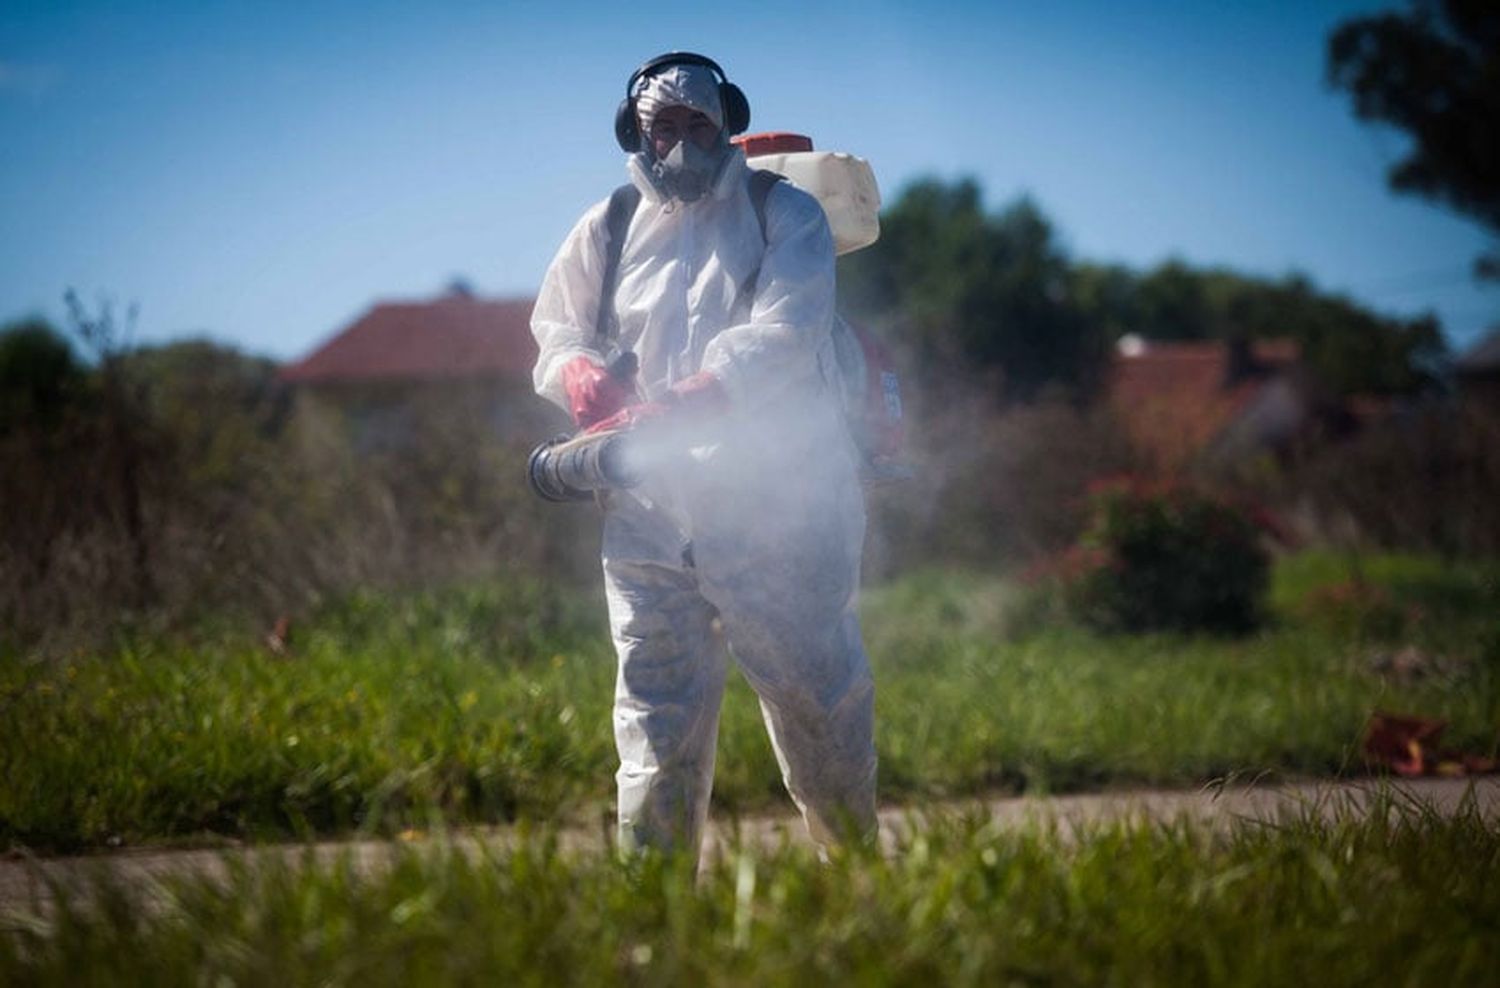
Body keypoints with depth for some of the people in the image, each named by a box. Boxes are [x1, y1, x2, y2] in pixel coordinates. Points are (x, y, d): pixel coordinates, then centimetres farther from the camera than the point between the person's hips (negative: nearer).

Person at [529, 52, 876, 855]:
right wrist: (582, 373, -6)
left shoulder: (784, 215, 3)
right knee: (655, 709, -1)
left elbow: (779, 341, -11)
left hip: (773, 504, -2)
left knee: (815, 693, 4)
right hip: (649, 509, 3)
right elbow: (556, 328, 21)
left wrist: (664, 410, -24)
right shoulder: (607, 231, 14)